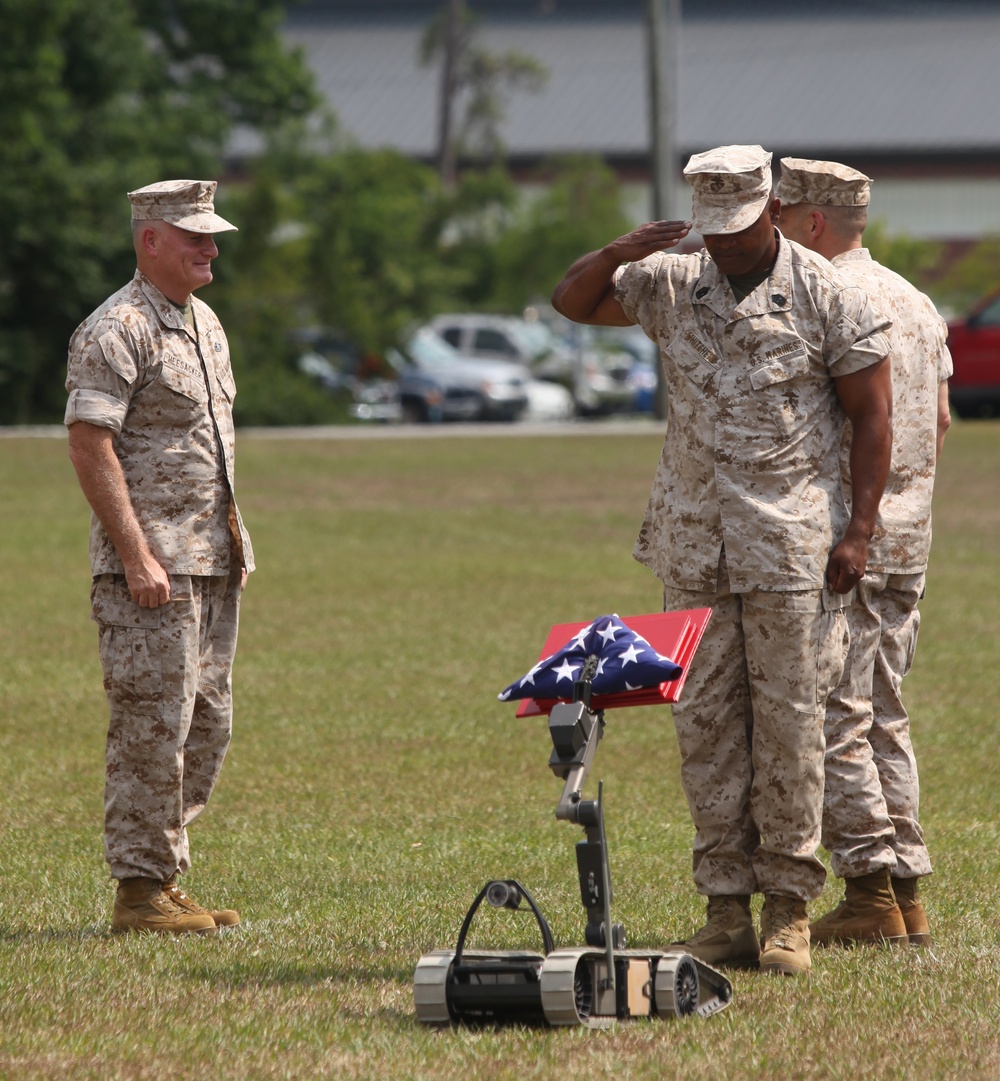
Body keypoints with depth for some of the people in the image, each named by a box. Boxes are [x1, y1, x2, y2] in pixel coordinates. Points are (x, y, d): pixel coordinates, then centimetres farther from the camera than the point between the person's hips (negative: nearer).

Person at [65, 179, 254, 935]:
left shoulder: (205, 324, 17)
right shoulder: (117, 331, -12)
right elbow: (89, 444, -18)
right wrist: (135, 554, -22)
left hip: (213, 562, 9)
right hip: (151, 565, -9)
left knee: (207, 726, 10)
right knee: (152, 727, -8)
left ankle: (168, 879, 17)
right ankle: (141, 892, -3)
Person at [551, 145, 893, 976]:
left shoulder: (827, 297, -3)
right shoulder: (672, 285, 8)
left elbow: (872, 417, -2)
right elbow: (572, 301, 13)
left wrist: (859, 529, -9)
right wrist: (616, 254, -9)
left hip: (790, 544, -4)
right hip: (693, 542, 4)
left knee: (789, 722, -3)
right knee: (705, 723, 2)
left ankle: (790, 908, 3)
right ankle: (726, 908, 6)